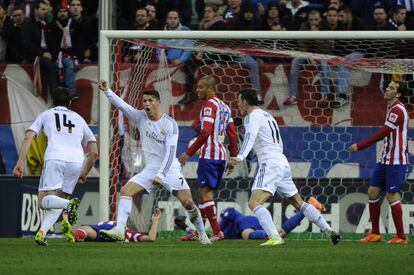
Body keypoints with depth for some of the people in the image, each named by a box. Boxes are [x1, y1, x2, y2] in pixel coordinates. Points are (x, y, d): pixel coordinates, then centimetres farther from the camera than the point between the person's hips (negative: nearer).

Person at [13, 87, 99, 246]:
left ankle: (68, 204, -35)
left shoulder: (46, 115, 25)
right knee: (59, 199, 15)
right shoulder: (79, 119, 30)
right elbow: (94, 152, 27)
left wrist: (21, 162, 4)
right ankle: (42, 232, -6)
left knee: (44, 200, -2)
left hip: (54, 158, -3)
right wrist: (84, 173, 40)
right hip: (76, 160, 3)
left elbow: (28, 138, 9)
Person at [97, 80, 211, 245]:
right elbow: (121, 104, -14)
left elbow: (170, 152, -18)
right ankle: (119, 230, -20)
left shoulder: (170, 124, -12)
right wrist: (106, 91, -30)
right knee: (126, 191, -15)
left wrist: (161, 175, -25)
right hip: (150, 169, 4)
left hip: (170, 169, -4)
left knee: (188, 203, -10)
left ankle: (202, 235, 9)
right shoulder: (141, 117, -1)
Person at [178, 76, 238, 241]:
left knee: (206, 192, -9)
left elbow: (205, 132, -20)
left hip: (209, 154, -9)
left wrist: (189, 153, -18)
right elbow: (232, 134, 17)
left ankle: (217, 232, -13)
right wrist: (234, 157, 21)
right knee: (203, 192, 15)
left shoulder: (209, 105, -10)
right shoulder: (225, 107, 18)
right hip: (221, 155, 9)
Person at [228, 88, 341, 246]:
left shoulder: (253, 116, -4)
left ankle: (275, 237, -35)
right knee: (299, 204, 17)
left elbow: (250, 136, -24)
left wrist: (239, 157, -39)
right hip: (282, 162, 10)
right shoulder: (267, 115, 24)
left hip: (269, 164, -10)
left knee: (254, 203, -19)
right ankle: (330, 232, 16)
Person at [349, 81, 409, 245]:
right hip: (386, 159, 10)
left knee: (392, 195, -9)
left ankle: (401, 237, -2)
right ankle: (375, 233, 13)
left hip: (396, 161, -10)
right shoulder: (391, 109, 15)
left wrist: (359, 146, -18)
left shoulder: (397, 110, -16)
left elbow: (382, 133, -21)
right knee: (372, 191, 7)